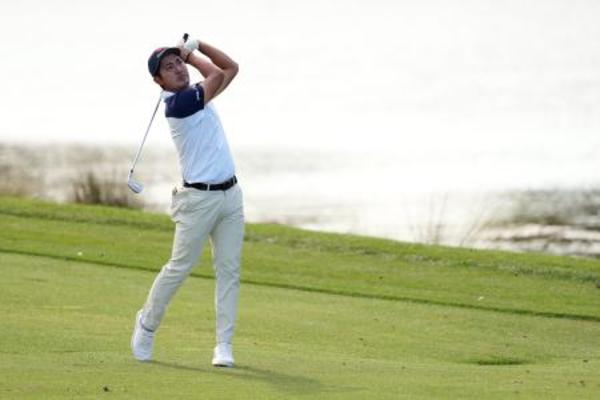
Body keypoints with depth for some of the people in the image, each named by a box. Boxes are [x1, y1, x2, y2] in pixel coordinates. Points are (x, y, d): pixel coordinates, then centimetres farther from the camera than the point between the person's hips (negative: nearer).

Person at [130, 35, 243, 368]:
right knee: (180, 267, -2)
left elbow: (230, 68, 14)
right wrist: (191, 53, 7)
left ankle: (224, 344, 1)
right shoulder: (177, 103, -15)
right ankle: (148, 323, 20)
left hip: (230, 194, 7)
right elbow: (218, 76, -8)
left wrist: (196, 46, 5)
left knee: (229, 270, 1)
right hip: (198, 199, -7)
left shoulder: (197, 93, 11)